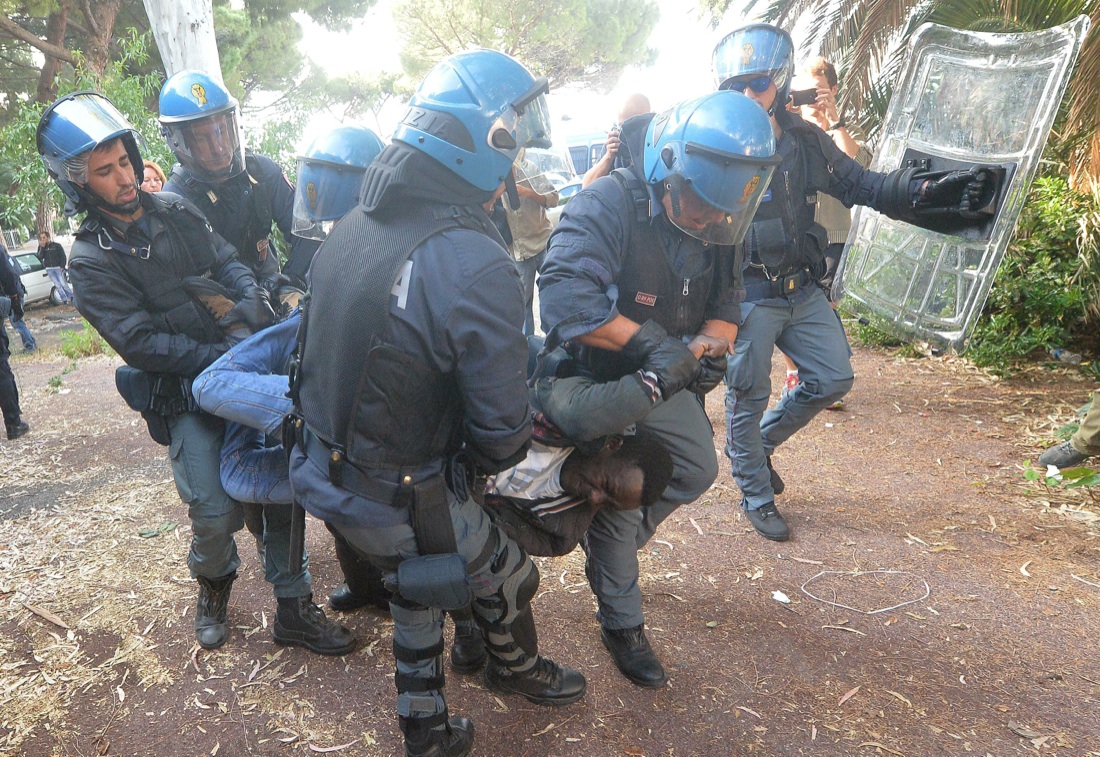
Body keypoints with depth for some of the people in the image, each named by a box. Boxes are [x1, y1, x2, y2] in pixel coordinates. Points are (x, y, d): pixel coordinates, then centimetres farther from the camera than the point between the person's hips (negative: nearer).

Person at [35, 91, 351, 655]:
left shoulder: (174, 210, 9)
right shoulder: (91, 261, -7)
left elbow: (228, 262, 9)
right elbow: (139, 342, -15)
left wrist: (251, 298, -15)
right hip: (185, 399, -4)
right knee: (217, 513, -10)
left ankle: (293, 609, 15)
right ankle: (213, 583, 26)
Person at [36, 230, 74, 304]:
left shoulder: (56, 246, -2)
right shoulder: (41, 247, 8)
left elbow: (63, 256, -1)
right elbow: (40, 257, -5)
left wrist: (62, 266, -11)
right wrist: (42, 247, -13)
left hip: (58, 267, -3)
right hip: (49, 269, 3)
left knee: (63, 284, -9)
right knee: (57, 285, 0)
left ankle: (72, 297, 5)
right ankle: (64, 299, 3)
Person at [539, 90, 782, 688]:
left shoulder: (714, 227, -5)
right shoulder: (607, 206, -29)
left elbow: (724, 303, 0)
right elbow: (565, 296, -43)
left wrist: (712, 347, -22)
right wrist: (652, 341, -43)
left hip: (664, 380, 7)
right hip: (596, 380, -7)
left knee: (696, 470, 18)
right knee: (617, 502, 1)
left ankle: (611, 552, 40)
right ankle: (622, 623, 24)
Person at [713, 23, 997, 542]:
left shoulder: (805, 140, 5)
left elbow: (859, 185, 9)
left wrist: (927, 189, -5)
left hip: (802, 290, 6)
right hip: (748, 297, -6)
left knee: (832, 379, 10)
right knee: (749, 396, 4)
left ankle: (757, 444, 31)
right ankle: (756, 496, 23)